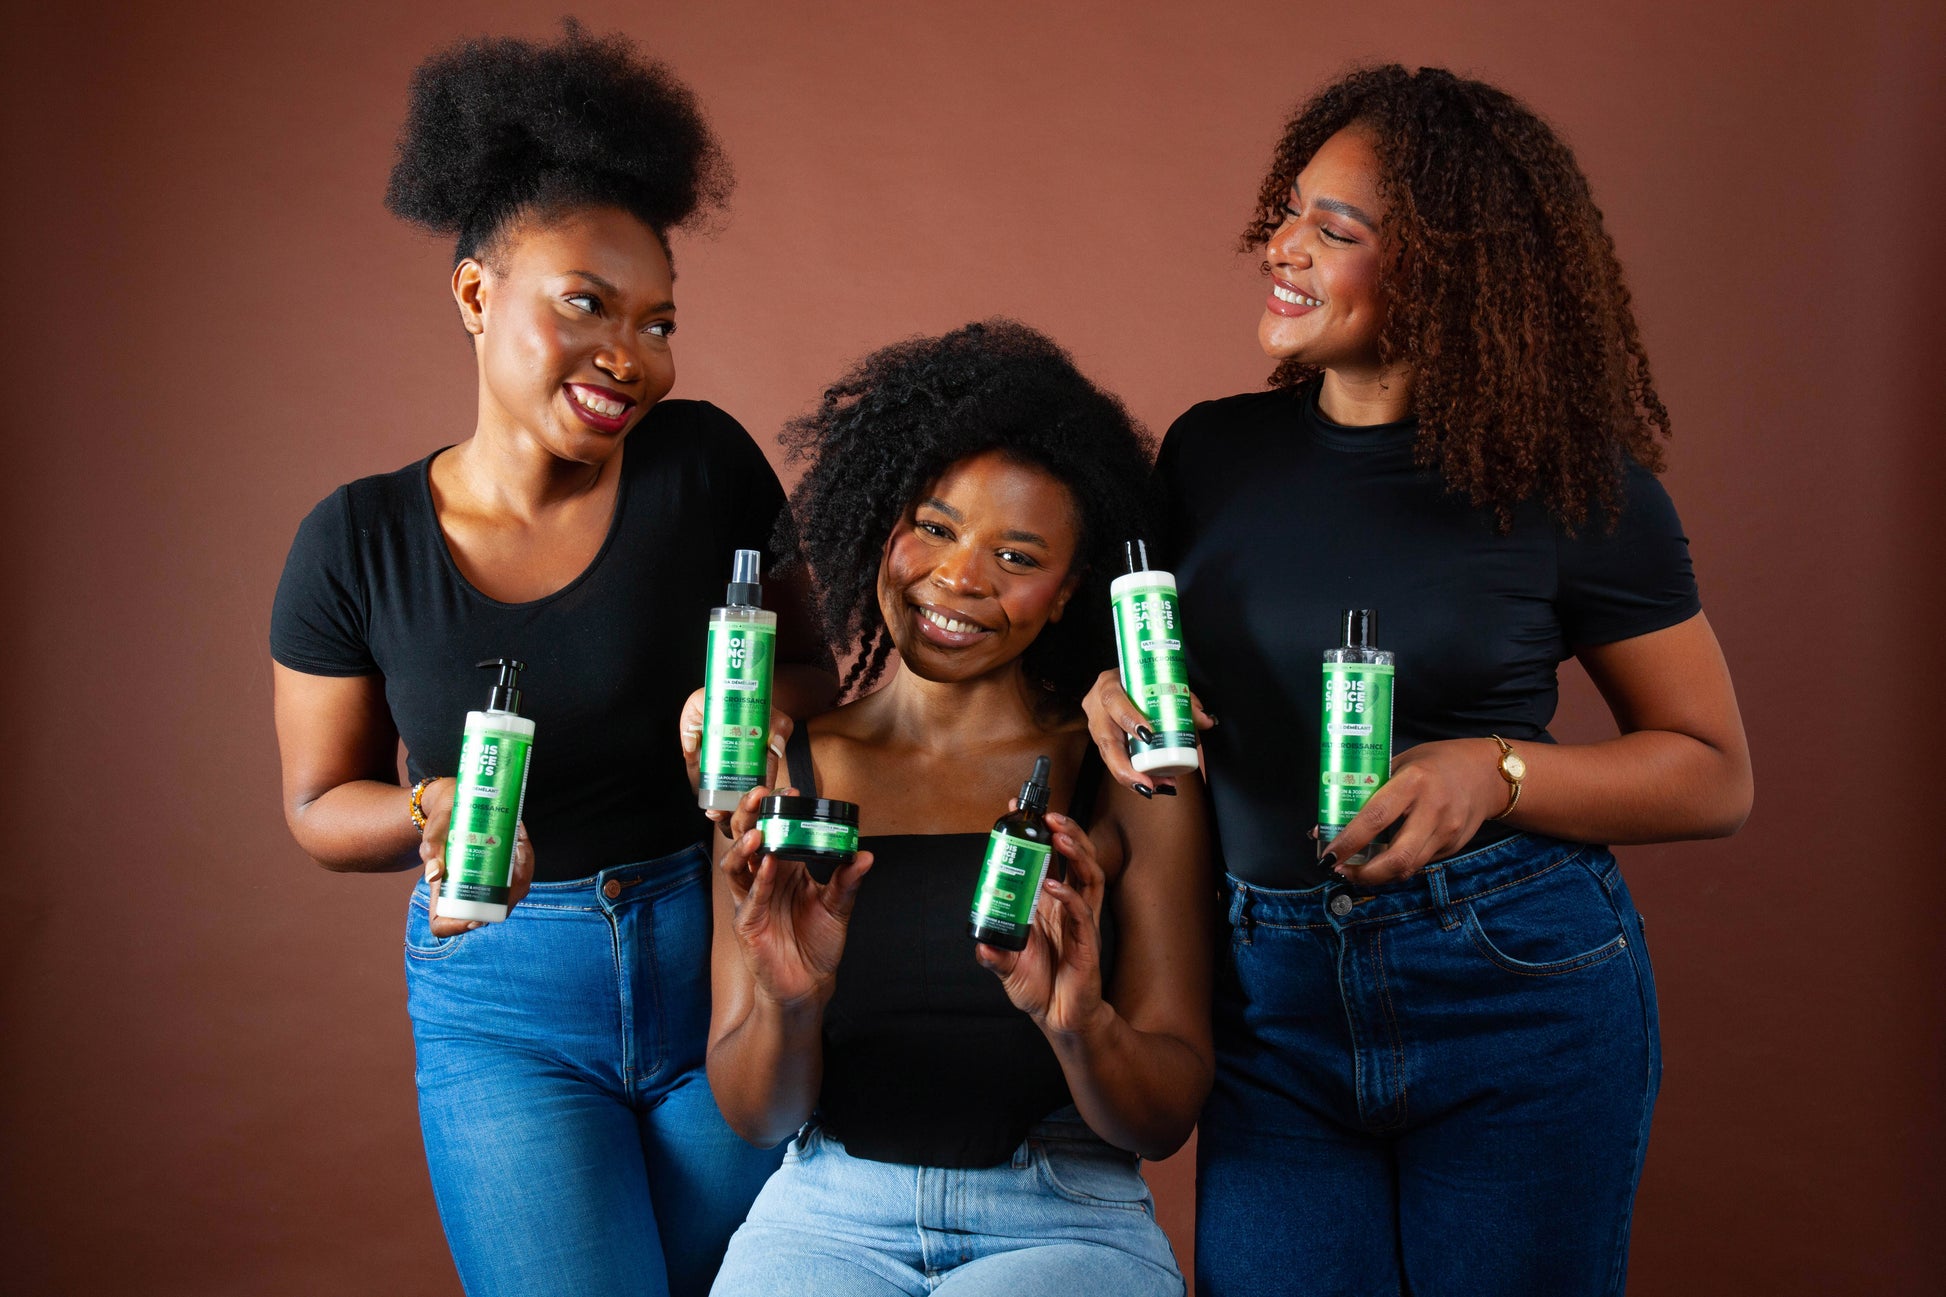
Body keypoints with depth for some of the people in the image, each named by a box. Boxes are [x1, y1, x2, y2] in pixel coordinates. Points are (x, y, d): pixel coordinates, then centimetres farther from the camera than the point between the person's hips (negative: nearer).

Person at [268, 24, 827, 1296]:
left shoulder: (705, 464, -9)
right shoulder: (359, 541, -7)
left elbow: (812, 668, 4)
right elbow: (319, 802, 3)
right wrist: (434, 817, -18)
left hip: (721, 964, 1)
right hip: (504, 1005, 0)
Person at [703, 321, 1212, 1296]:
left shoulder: (1132, 779, 0)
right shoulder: (779, 773, 3)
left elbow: (1167, 1120, -1)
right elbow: (754, 1115, 2)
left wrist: (1079, 1025, -22)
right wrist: (788, 1005, -19)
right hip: (828, 1213, 1)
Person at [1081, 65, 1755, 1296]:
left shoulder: (1579, 490, -6)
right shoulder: (1212, 453, 3)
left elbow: (1715, 775, -1)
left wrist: (1498, 774, -18)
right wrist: (1115, 697, -7)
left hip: (1520, 994, -2)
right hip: (1274, 996, 3)